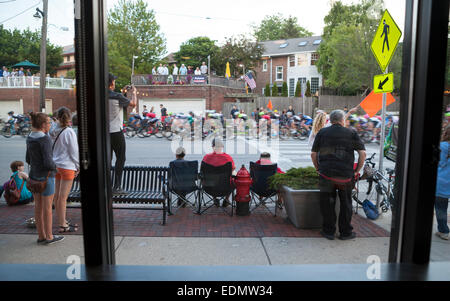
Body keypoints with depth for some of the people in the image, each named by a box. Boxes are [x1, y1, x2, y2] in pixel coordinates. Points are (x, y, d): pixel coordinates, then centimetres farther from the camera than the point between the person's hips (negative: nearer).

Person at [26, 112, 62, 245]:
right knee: (47, 206, 2)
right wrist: (54, 167, -5)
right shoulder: (45, 139, -19)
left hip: (34, 175, 8)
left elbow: (28, 159, 14)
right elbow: (48, 162, -24)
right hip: (46, 176, -8)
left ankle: (41, 236, 21)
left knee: (38, 206, 12)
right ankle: (49, 237, 12)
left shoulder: (30, 139, 7)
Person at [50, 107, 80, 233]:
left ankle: (62, 222, 25)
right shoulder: (69, 132, -14)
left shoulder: (54, 131, 3)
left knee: (57, 195, 12)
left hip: (56, 165, 6)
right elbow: (74, 151, -11)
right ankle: (63, 225, 8)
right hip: (67, 166, -6)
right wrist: (78, 166, -1)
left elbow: (51, 148, 8)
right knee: (63, 197, -1)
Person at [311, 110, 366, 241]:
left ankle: (328, 231, 19)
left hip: (326, 174, 0)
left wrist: (318, 168, 16)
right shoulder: (351, 133, 5)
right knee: (346, 204, 13)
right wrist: (357, 170, 8)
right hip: (346, 175, 0)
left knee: (327, 203, 11)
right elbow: (363, 153, -1)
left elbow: (313, 153, 6)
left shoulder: (322, 132, 6)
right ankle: (345, 232, 23)